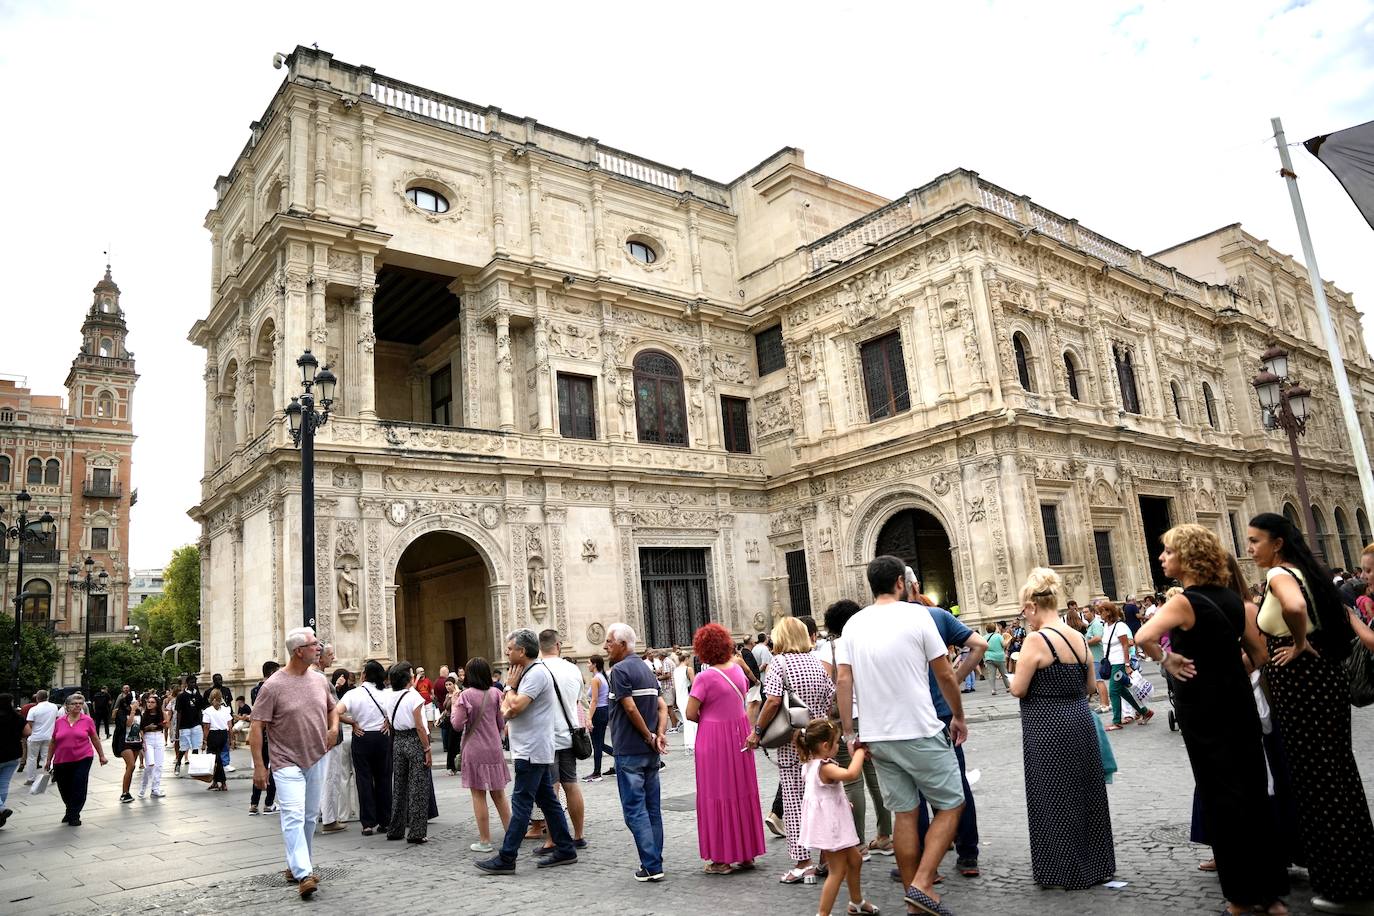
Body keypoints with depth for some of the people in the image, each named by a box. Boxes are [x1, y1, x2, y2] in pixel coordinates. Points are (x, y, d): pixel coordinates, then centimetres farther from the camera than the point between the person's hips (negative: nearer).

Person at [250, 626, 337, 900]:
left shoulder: (319, 680, 4)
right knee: (293, 816, -14)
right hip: (288, 762, -6)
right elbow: (257, 727, -12)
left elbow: (331, 708, 21)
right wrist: (258, 765, -15)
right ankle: (303, 875, -15)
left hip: (316, 760, 6)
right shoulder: (273, 685, -13)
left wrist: (334, 728, 1)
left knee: (309, 817, 14)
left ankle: (296, 866, 29)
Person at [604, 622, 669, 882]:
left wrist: (649, 737, -9)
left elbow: (630, 708, -18)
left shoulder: (620, 670, -12)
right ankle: (655, 863, 16)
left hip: (630, 751, -8)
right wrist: (660, 734, -1)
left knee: (635, 809, -2)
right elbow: (662, 705, 9)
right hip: (651, 752, 8)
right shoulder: (646, 668, 14)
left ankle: (651, 866, -2)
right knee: (652, 808, 11)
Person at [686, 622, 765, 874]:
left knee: (718, 795, 4)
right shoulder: (737, 669, 2)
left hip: (713, 739, -6)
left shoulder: (705, 677, -18)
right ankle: (746, 853, 24)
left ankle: (722, 858, 11)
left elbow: (691, 714, -16)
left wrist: (706, 720, 3)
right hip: (739, 732, 6)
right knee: (742, 791, 14)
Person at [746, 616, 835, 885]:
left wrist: (757, 731, -10)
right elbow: (832, 697, 9)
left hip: (792, 744, -6)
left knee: (794, 802, 2)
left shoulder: (778, 663, -9)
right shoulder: (816, 661, 9)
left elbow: (773, 701, -19)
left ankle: (803, 862, 3)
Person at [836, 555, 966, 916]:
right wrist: (959, 716, 10)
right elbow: (945, 675, -4)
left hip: (878, 737, 5)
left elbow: (844, 680, 1)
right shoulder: (916, 615, -8)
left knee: (904, 813, 13)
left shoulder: (854, 624, 4)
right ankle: (922, 883, -1)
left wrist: (849, 733, 6)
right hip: (921, 734, -5)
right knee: (951, 805, 9)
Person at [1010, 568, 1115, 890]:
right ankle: (1096, 863, 31)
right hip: (1080, 719, 7)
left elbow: (1018, 689, -14)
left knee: (1054, 799, 6)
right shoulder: (1079, 637, 4)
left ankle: (1065, 871, 17)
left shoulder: (1037, 639, -18)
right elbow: (1090, 685, 13)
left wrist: (1019, 674, 6)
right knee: (1085, 793, 18)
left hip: (1048, 729, -7)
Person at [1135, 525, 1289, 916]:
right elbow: (1260, 654, 10)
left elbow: (1143, 637, -32)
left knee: (1222, 798, 4)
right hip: (1239, 702, 6)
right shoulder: (1232, 598, 4)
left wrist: (1166, 660, -15)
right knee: (1254, 791, 14)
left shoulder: (1183, 602, -16)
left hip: (1202, 709, -6)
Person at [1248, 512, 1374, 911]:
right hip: (1324, 676, 9)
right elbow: (1340, 615, 20)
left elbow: (1295, 607, -38)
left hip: (1301, 682, -9)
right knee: (1335, 772, 18)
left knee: (1316, 778, 1)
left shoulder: (1278, 574, -16)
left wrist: (1299, 645, -21)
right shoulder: (1306, 570, 12)